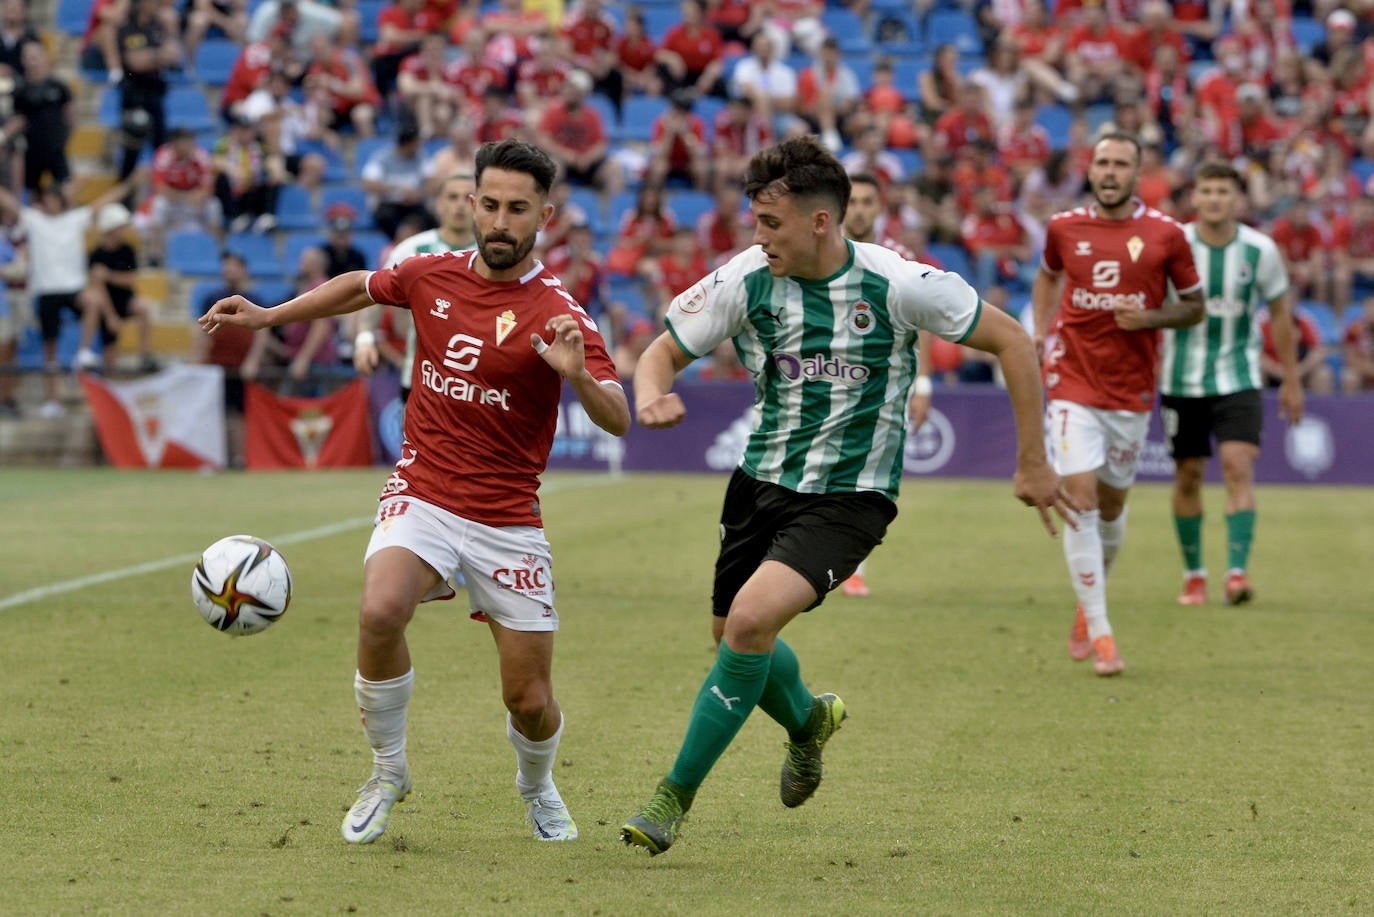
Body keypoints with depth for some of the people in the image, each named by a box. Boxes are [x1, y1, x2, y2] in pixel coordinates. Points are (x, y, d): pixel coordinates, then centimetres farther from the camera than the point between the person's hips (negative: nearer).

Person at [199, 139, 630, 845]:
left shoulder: (556, 314, -11)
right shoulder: (432, 275, 2)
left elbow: (617, 422, -19)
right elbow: (360, 287, 25)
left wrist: (577, 374, -38)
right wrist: (269, 316, 21)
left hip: (508, 520, -2)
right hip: (422, 495, 2)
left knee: (530, 701, -1)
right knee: (380, 611, -29)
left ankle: (537, 787, 36)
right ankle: (388, 773, -5)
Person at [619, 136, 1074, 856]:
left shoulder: (897, 284, -16)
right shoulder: (746, 280, -8)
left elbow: (1011, 342, -5)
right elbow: (665, 350, 4)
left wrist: (1032, 463, -3)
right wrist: (650, 399, -21)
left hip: (849, 498, -5)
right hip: (763, 479, 5)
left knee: (751, 620, -24)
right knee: (734, 635, 14)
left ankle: (675, 796, -10)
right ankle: (808, 721, 50)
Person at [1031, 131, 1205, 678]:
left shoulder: (1166, 235, -4)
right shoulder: (1063, 228, 1)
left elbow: (1194, 307, 5)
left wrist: (1149, 318, -14)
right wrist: (1042, 334, 9)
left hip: (1132, 391, 1)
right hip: (1073, 384, -1)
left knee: (1112, 505, 12)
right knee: (1081, 502, -13)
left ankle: (1089, 604, 39)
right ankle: (1100, 633, -10)